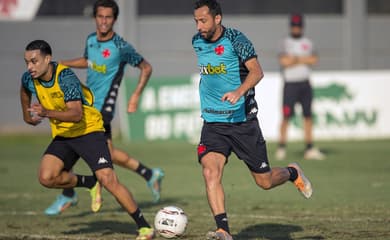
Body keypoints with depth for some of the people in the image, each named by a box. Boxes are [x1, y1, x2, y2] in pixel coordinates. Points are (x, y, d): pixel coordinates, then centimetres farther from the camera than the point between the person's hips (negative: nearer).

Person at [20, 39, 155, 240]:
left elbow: (76, 114, -36)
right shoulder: (29, 79, -6)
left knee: (108, 179, -19)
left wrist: (47, 113, -48)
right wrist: (27, 114, 30)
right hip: (62, 136, 6)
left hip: (88, 131, -6)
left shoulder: (66, 77, -25)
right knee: (46, 178, -17)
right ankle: (89, 183, 11)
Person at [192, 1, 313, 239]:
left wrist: (238, 92, -40)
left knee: (264, 181, 7)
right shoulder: (197, 42, 5)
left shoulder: (235, 39, -12)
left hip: (243, 121, -4)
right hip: (213, 124, 4)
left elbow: (256, 71, -24)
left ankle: (293, 173, 40)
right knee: (210, 173, -21)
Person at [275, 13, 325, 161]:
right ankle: (281, 148, -1)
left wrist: (295, 59, -7)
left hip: (305, 84, 4)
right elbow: (284, 62, -16)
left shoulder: (307, 43, 12)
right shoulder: (286, 43, -2)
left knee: (308, 116, 4)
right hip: (290, 84, -4)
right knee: (286, 116, -7)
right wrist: (304, 60, -7)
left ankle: (309, 149, 7)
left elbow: (314, 60, 0)